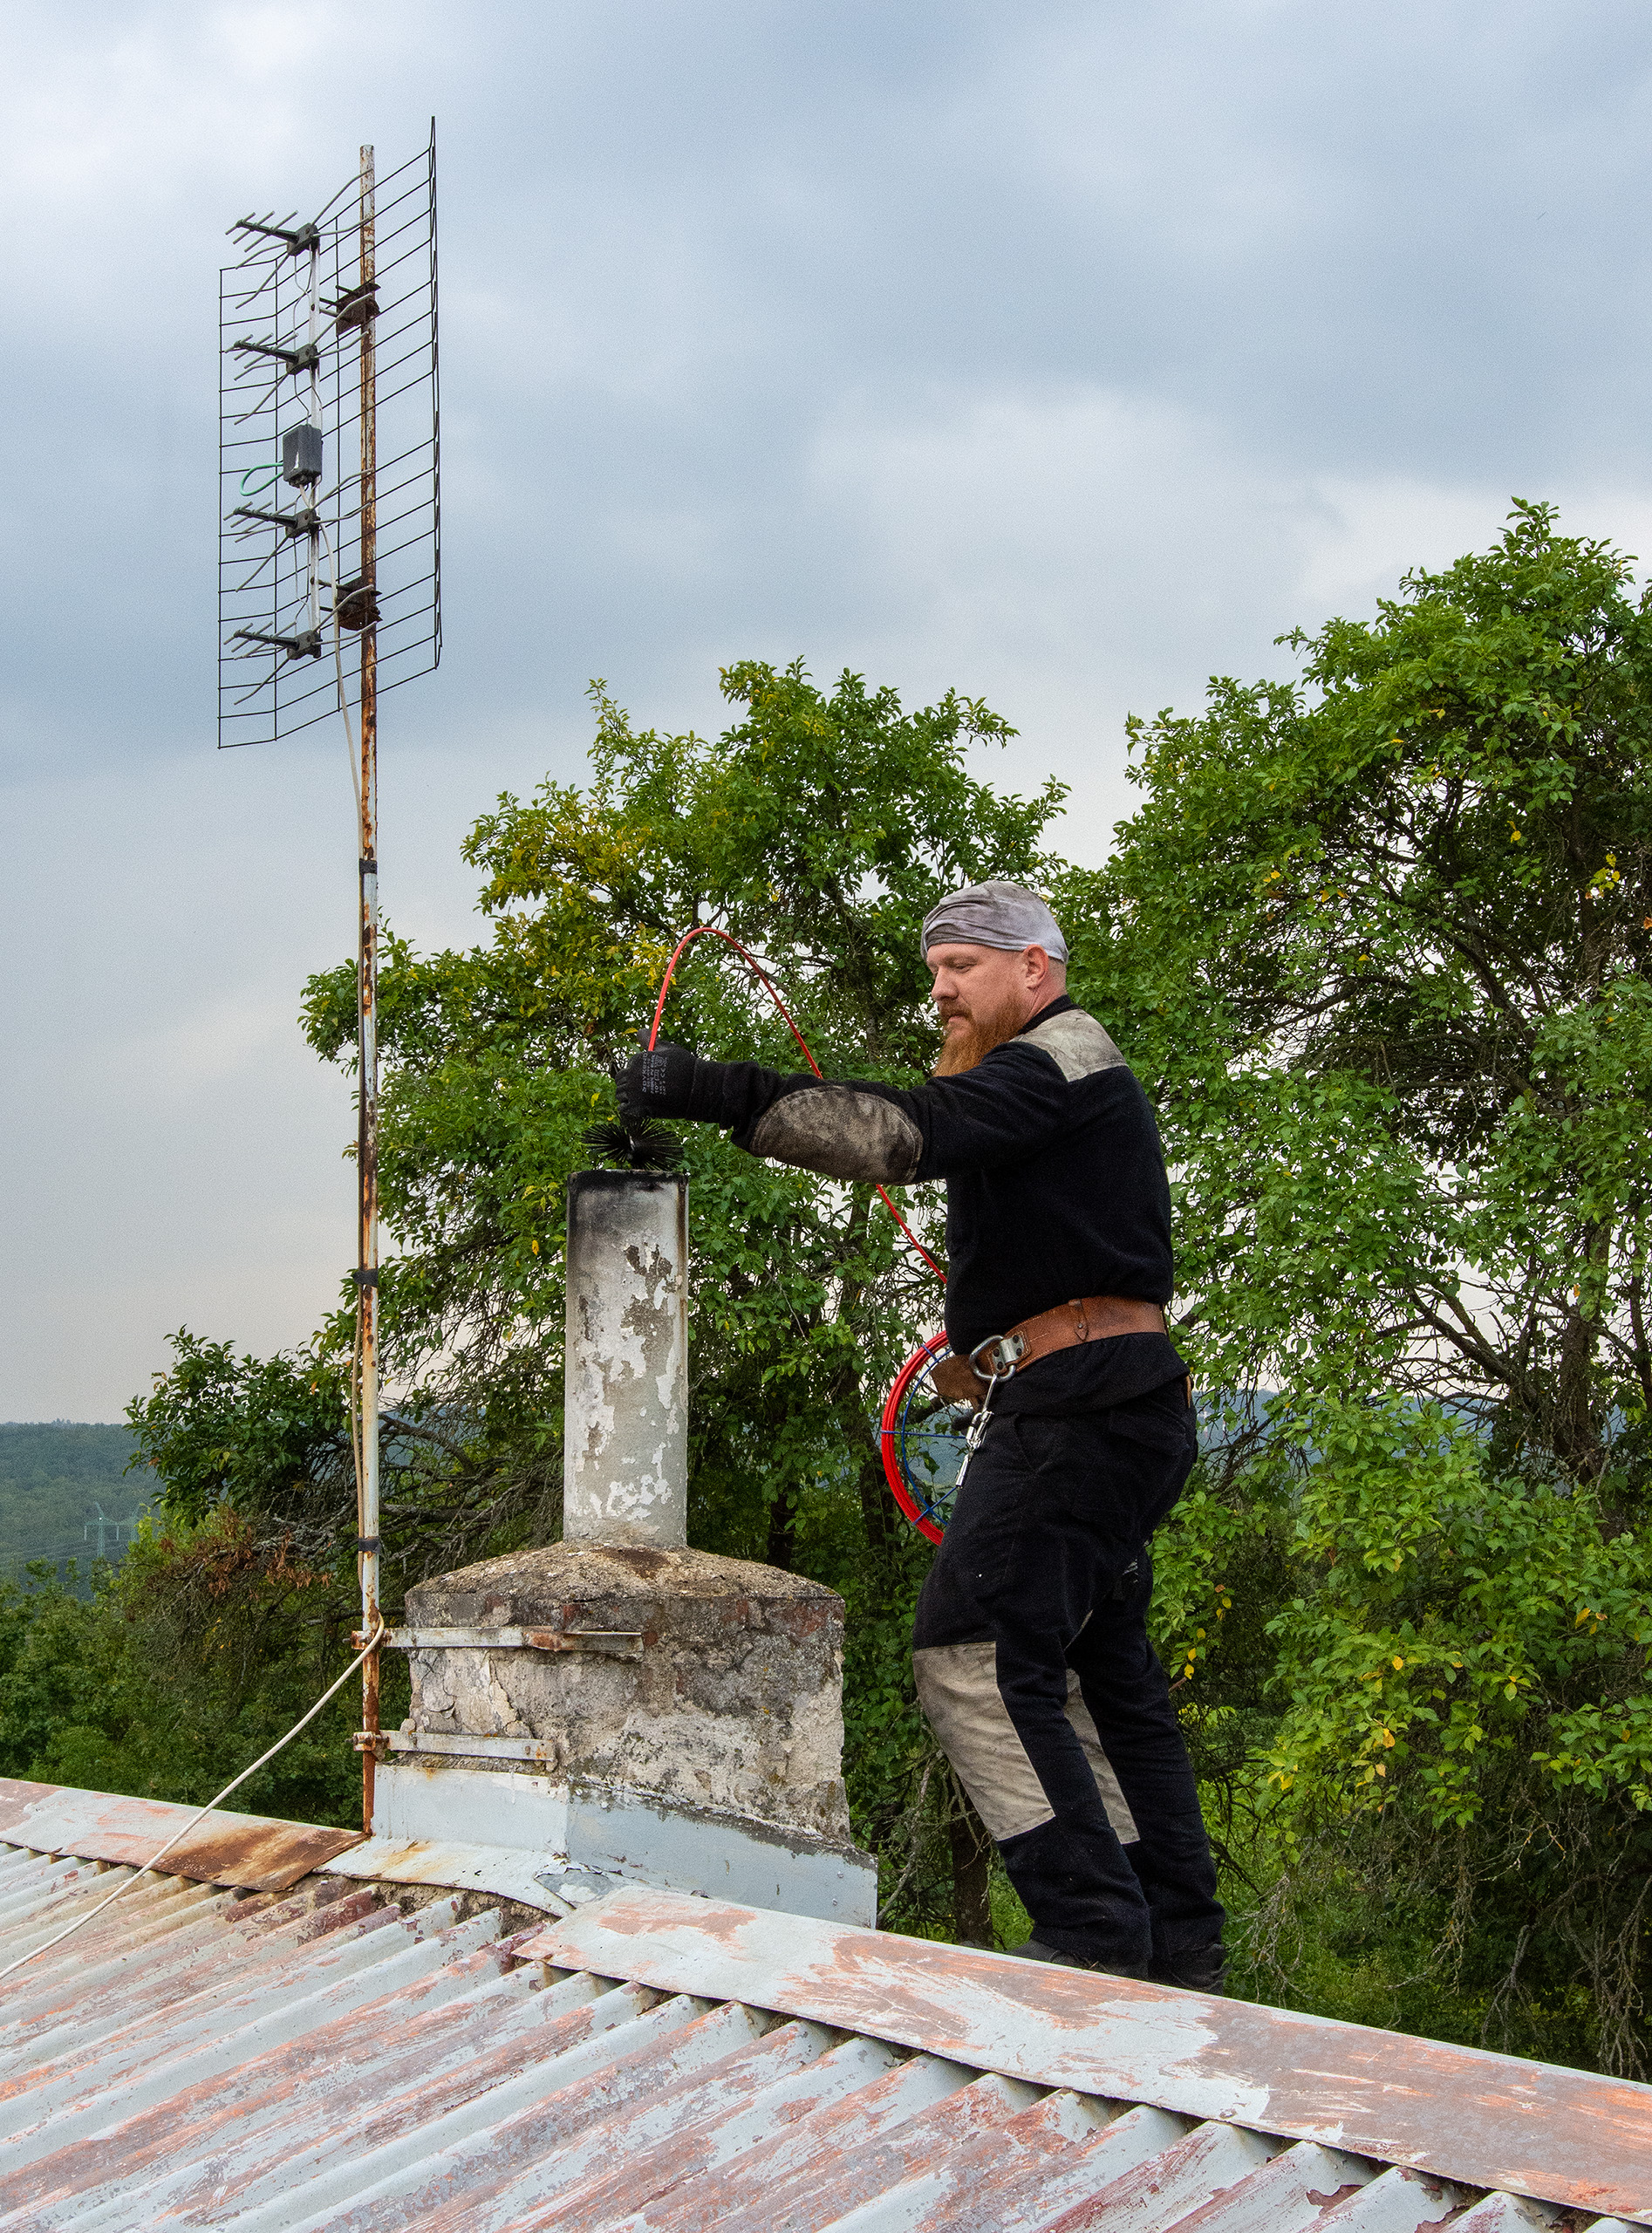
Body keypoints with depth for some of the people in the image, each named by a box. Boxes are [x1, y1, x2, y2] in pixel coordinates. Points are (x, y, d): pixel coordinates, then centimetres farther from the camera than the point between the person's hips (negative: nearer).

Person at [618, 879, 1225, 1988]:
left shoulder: (1062, 1055, -8)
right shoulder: (1066, 1074, 27)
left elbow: (912, 1133, -26)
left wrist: (722, 1092, -33)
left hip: (1079, 1405, -11)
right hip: (1114, 1408, 11)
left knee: (974, 1655, -15)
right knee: (1103, 1668, 15)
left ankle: (1094, 1931, -16)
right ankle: (1178, 1949, 21)